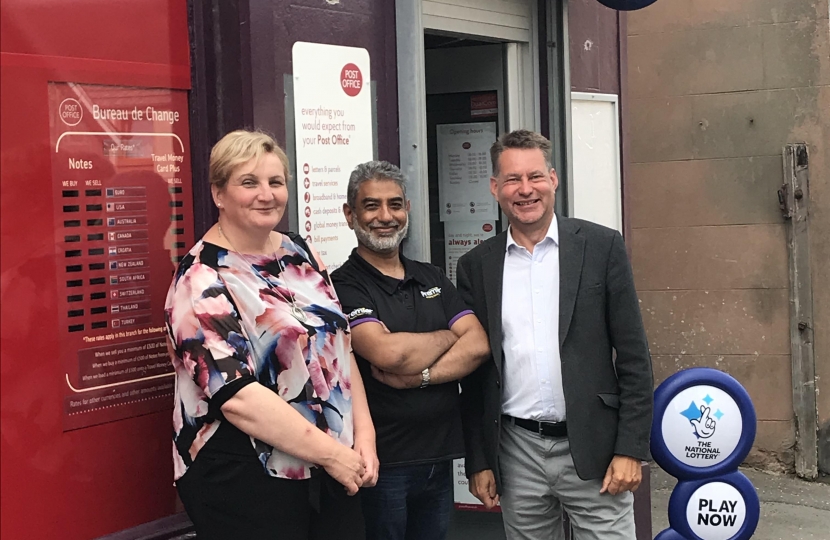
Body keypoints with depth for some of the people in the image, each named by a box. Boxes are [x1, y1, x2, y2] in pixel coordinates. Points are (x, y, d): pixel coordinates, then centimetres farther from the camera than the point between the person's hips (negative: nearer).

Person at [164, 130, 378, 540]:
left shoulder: (300, 253, 9)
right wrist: (330, 452, -17)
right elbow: (237, 396, -20)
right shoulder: (203, 281, -13)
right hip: (246, 484, -6)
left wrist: (363, 435, 1)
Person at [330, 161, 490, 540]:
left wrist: (420, 375, -16)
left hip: (440, 456, 6)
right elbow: (387, 352, -23)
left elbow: (479, 345, 0)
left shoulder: (432, 278, 11)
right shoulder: (344, 287, -8)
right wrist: (448, 337, -5)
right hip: (383, 463, -6)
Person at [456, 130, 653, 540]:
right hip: (517, 452, 2)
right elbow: (474, 370, 9)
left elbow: (633, 356, -2)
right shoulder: (476, 266, 6)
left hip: (592, 447, -2)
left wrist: (630, 449, -7)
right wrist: (478, 461, 6)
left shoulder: (601, 246, -1)